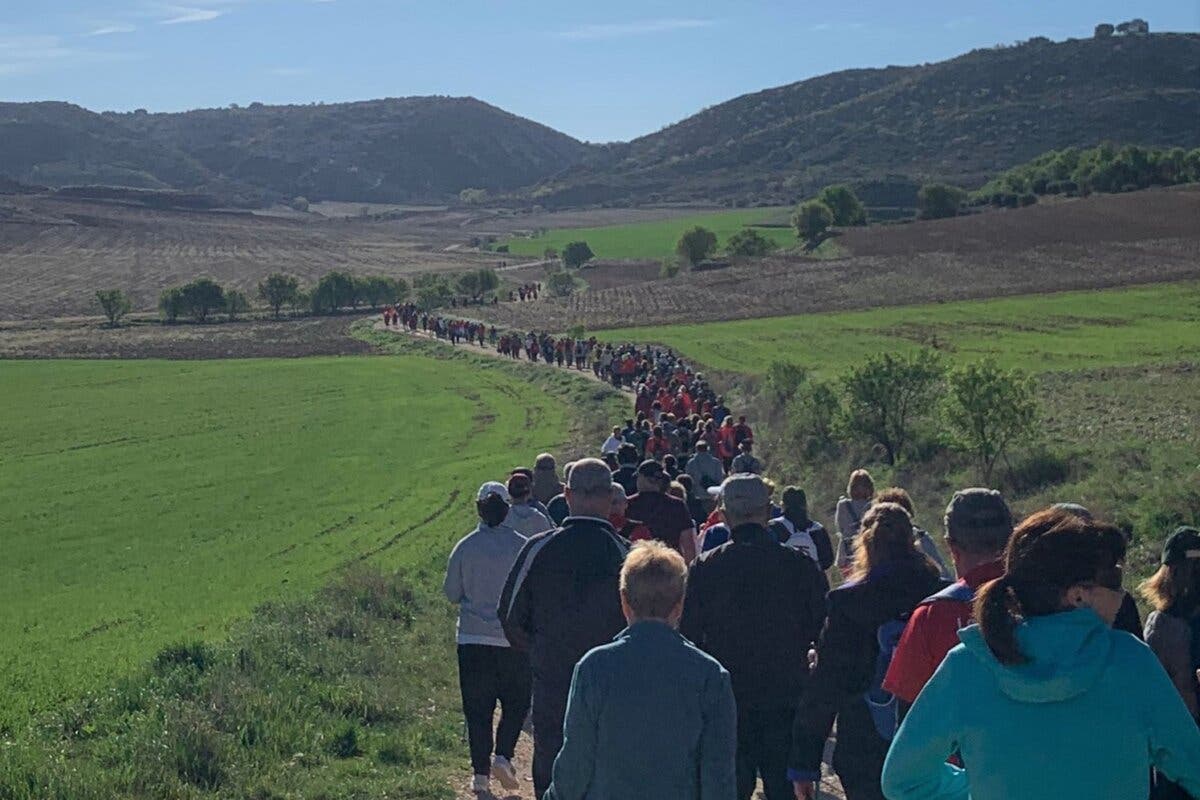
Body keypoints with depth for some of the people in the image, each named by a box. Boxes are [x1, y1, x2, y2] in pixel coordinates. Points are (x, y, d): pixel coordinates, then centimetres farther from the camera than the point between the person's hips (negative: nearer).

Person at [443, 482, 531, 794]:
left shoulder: (464, 547, -5)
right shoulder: (522, 546, -8)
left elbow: (451, 593, 3)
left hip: (472, 638, 1)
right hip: (513, 638, -1)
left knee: (477, 708, 8)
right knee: (516, 701, 14)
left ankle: (481, 773, 9)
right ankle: (503, 756, -3)